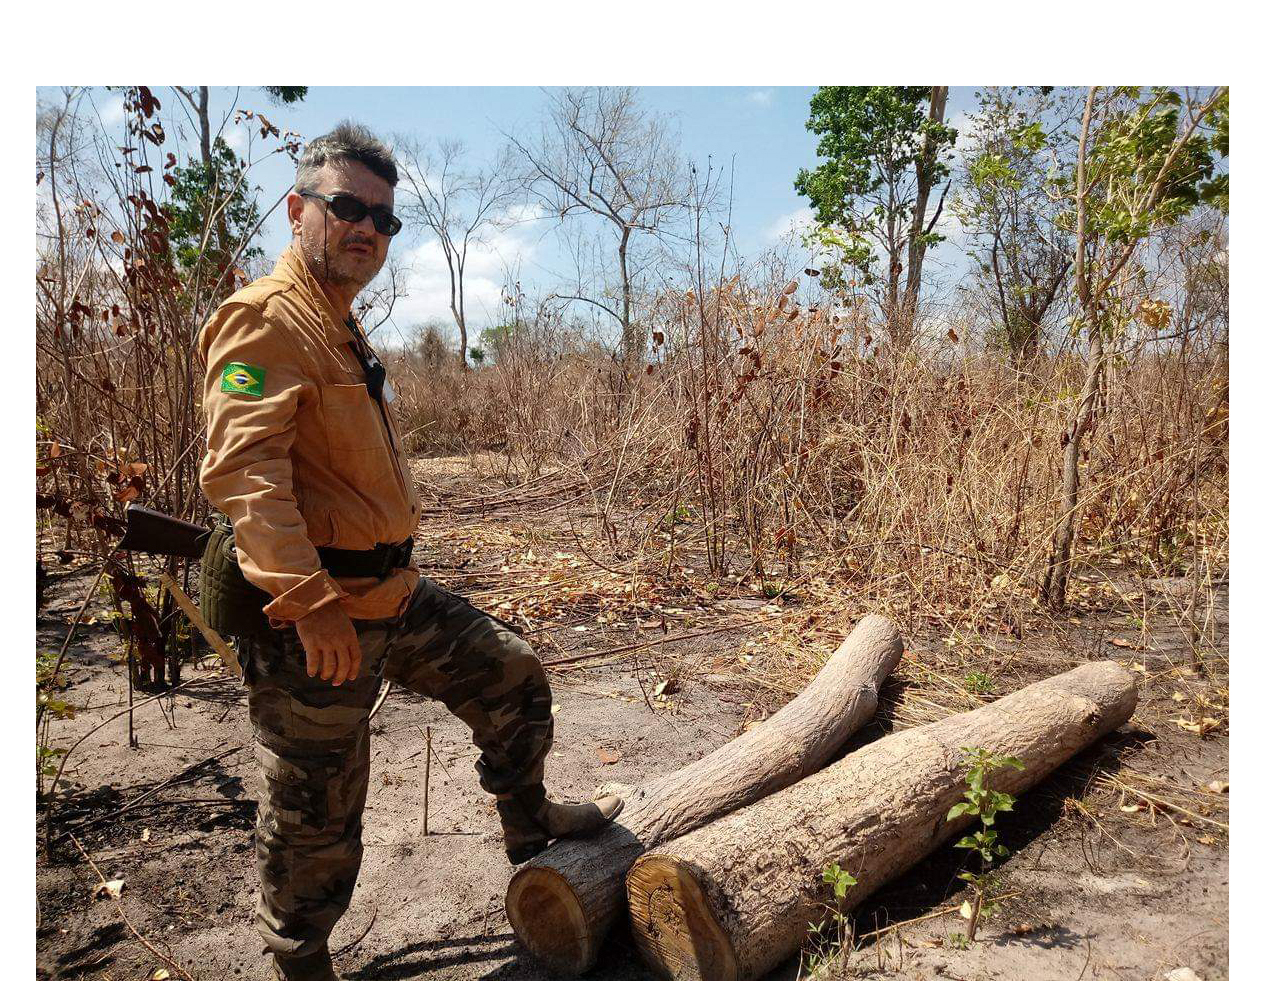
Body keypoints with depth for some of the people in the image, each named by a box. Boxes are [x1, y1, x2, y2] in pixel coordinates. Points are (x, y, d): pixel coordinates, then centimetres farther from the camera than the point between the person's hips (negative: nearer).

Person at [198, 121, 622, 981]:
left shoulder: (342, 331, 17)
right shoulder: (265, 320, -15)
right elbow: (244, 469, -28)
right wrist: (308, 600, -35)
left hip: (396, 593, 10)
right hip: (314, 615, -9)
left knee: (511, 672, 18)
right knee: (318, 812, 7)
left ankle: (530, 826, 39)